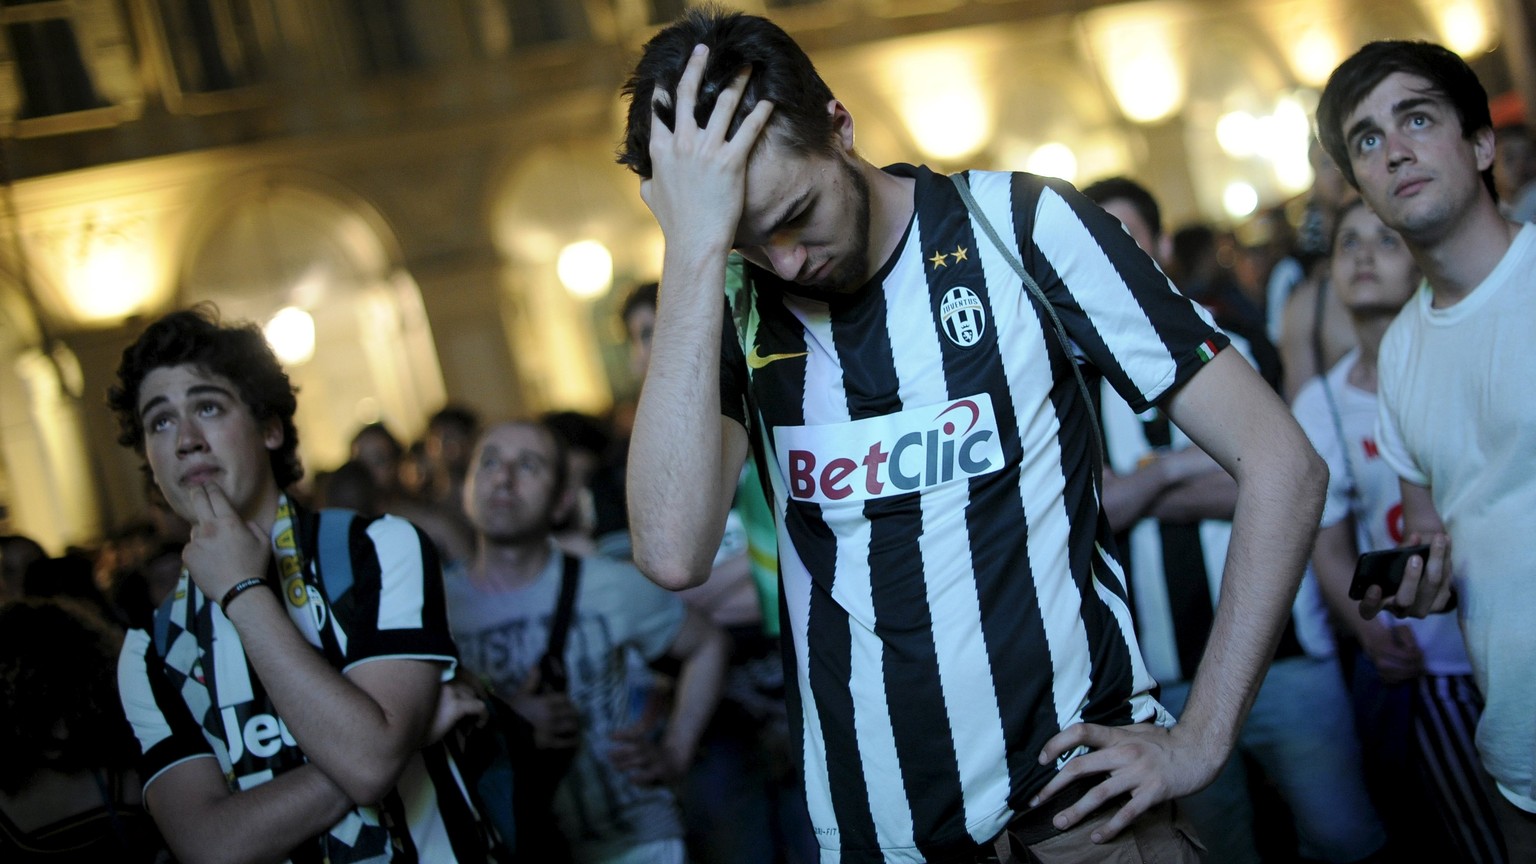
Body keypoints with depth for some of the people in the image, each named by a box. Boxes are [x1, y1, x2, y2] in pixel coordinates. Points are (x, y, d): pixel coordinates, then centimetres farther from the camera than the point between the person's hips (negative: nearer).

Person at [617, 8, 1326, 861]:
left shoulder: (1020, 226, -7)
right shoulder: (727, 308, -1)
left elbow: (1281, 463, -7)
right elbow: (673, 555, -21)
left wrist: (1199, 743, -10)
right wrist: (695, 248, -23)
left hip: (1077, 792, -2)